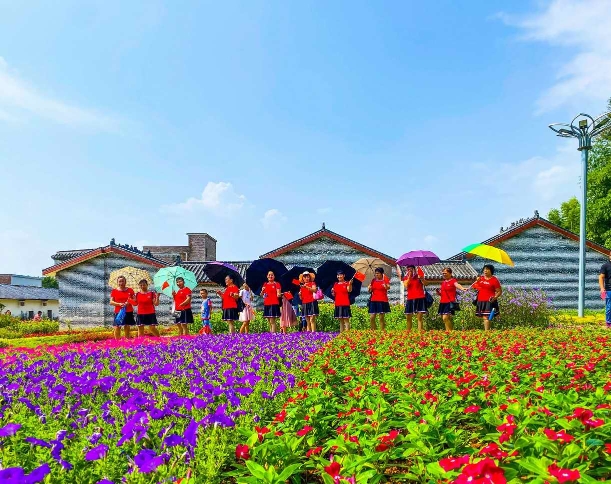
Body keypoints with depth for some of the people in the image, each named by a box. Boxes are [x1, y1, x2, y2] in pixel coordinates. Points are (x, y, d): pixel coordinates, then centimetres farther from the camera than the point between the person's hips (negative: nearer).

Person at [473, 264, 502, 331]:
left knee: (486, 317, -14)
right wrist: (477, 281, 0)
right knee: (483, 317, 9)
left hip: (489, 301, -6)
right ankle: (486, 330, 16)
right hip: (480, 301, 6)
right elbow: (474, 286, 19)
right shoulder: (481, 278, 11)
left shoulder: (494, 280, -5)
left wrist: (495, 297, -19)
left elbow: (499, 291, -3)